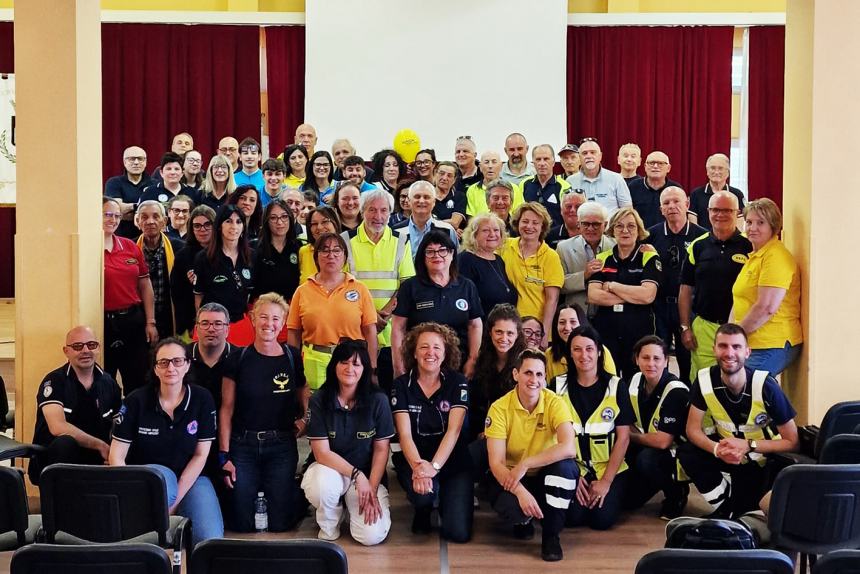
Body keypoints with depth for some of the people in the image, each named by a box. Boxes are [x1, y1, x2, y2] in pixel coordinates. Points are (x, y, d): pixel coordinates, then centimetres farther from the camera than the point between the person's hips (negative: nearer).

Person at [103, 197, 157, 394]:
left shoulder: (131, 247, 9)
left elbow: (145, 286, 11)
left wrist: (150, 322, 7)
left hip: (134, 319, 5)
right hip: (102, 323, -4)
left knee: (138, 383, 11)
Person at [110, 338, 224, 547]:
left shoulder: (202, 399, -6)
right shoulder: (136, 401, -8)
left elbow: (200, 455, -4)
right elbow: (116, 456, -8)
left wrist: (174, 502, -12)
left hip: (190, 477, 1)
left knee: (210, 540, -23)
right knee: (163, 475, -39)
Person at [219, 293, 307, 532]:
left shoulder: (292, 357, -1)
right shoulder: (238, 358, -4)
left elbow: (302, 395, 17)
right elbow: (226, 408, -1)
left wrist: (305, 418, -3)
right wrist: (224, 454, -4)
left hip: (281, 445, 0)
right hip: (243, 444, 0)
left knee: (280, 523, -2)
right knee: (243, 524, 1)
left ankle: (297, 494, 31)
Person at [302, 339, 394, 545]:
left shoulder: (377, 400, -7)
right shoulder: (318, 401, -9)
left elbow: (381, 449, -4)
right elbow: (322, 452, -13)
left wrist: (372, 490, -14)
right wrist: (356, 475, -24)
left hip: (369, 475, 1)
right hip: (329, 468, 0)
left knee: (372, 535, -21)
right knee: (321, 487, -38)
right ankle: (329, 527, -2)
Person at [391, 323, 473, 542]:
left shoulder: (457, 382, -4)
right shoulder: (402, 385, -3)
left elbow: (453, 430, -14)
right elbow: (405, 434, -11)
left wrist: (433, 466, -29)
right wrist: (417, 466, -31)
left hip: (452, 461, 0)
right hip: (414, 459, 0)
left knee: (458, 532, -14)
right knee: (423, 491, -35)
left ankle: (445, 502, 21)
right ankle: (423, 511, 4)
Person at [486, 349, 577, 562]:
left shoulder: (554, 403, -16)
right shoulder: (500, 408, -16)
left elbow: (569, 448, -32)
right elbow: (496, 463, -19)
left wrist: (525, 464, -33)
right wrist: (520, 492, -36)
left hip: (544, 476, 1)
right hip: (510, 478, -1)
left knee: (566, 466, -32)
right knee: (513, 507, -34)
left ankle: (551, 534, -11)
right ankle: (523, 519, 8)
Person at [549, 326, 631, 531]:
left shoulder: (615, 386, -2)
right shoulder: (558, 385, 0)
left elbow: (623, 437, -3)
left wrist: (606, 481, -9)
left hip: (609, 469, 0)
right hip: (572, 468, 1)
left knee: (602, 518, -19)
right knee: (572, 517, -20)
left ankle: (611, 491, 14)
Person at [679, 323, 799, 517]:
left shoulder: (765, 385, -27)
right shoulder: (705, 379, -17)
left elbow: (792, 443, -20)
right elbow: (693, 429, -10)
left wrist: (748, 445, -30)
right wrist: (717, 449, -30)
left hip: (765, 457, -3)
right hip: (727, 448, 3)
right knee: (686, 453, -21)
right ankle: (726, 508, -6)